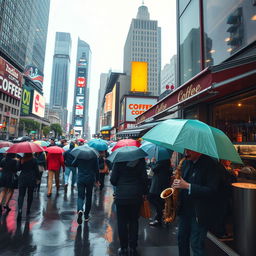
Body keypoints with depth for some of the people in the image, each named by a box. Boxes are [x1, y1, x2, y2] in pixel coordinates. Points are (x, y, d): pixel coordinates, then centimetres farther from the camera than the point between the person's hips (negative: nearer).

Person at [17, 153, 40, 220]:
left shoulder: (21, 159, -1)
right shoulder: (34, 160, -7)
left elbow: (19, 168, 7)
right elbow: (36, 169, -6)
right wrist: (37, 178, 4)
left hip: (22, 178, 1)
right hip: (31, 179, -1)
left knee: (21, 195, 3)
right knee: (30, 195, 12)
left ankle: (20, 209, -18)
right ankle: (28, 211, 22)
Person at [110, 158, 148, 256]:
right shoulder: (140, 160, -7)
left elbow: (113, 180, -8)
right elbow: (144, 179, -6)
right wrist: (144, 192, 7)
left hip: (121, 196, -1)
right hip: (136, 196, 2)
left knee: (122, 222, 13)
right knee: (134, 222, 16)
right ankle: (133, 248, 26)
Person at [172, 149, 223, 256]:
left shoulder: (211, 164, -17)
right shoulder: (186, 162, 4)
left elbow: (212, 191, -23)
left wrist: (188, 186, -27)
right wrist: (176, 183, -8)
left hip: (200, 212, -6)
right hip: (185, 209, 7)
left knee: (196, 245, 5)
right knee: (182, 239, 18)